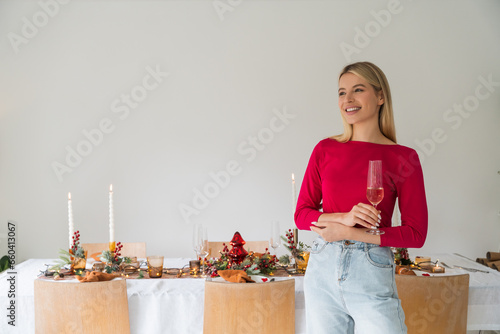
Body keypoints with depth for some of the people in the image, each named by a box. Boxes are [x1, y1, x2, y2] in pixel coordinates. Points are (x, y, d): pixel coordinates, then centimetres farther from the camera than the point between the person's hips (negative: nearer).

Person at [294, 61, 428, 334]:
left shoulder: (403, 157, -4)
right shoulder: (325, 149, 3)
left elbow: (416, 234, -6)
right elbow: (301, 214, 3)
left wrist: (348, 232, -13)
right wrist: (343, 217, -16)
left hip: (371, 272, -2)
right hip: (323, 269, 3)